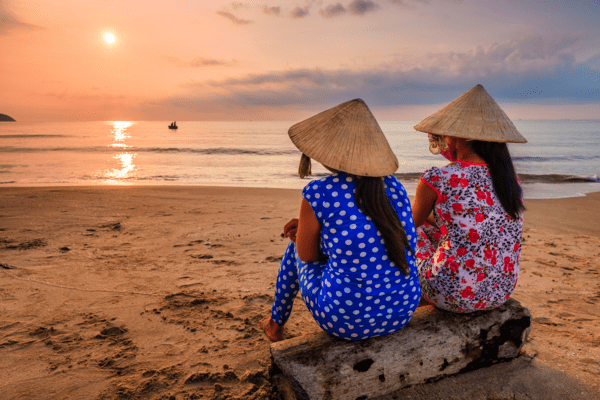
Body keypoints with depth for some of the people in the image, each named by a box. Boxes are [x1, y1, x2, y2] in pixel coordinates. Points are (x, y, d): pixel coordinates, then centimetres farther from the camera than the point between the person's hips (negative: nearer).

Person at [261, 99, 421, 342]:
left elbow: (307, 255, -3)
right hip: (402, 314, 5)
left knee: (295, 247, 22)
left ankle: (276, 325, 46)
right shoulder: (394, 187, 0)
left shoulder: (318, 194, -18)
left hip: (347, 322, -4)